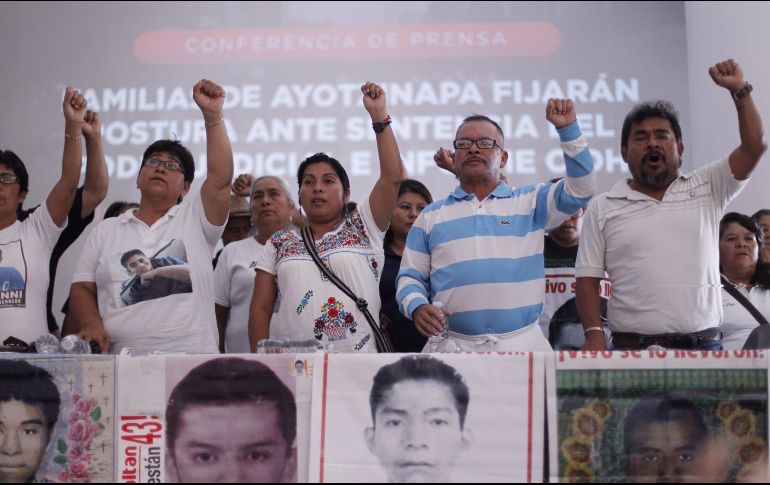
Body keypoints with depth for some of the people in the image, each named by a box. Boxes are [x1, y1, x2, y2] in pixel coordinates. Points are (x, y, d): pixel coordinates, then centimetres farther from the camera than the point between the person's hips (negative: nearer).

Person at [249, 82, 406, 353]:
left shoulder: (363, 228, 7)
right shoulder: (279, 243, 11)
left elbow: (393, 176, -4)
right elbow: (260, 308, 9)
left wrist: (378, 115, -6)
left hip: (358, 363, -1)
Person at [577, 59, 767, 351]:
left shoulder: (706, 188, 11)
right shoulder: (602, 208, 6)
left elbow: (754, 146, 2)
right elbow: (588, 278, 3)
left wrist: (739, 91, -5)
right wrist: (594, 334, -9)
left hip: (703, 346, 2)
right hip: (631, 348, -1)